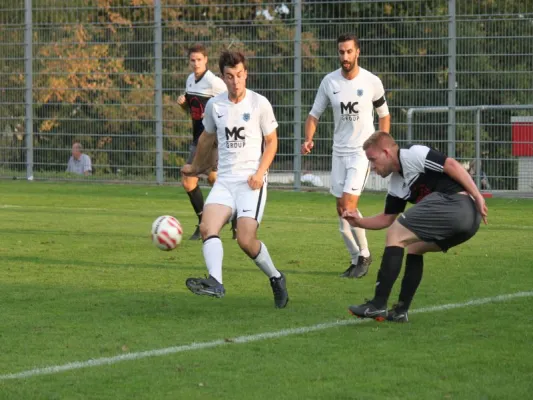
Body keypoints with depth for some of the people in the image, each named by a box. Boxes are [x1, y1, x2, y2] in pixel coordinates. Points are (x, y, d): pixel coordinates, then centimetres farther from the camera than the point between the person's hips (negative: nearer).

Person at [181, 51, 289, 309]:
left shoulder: (260, 104, -2)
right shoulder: (214, 105, 8)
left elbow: (271, 141, 5)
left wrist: (260, 172, -10)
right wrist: (196, 167, 39)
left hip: (251, 182, -4)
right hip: (224, 179, 4)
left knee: (246, 240, -16)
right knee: (207, 227, -23)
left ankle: (276, 278, 10)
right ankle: (215, 282, -38)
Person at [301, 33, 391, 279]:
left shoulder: (372, 82, -6)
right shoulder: (329, 82, 0)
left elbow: (384, 115, 7)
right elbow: (314, 114, 7)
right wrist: (308, 139, -11)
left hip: (363, 150, -4)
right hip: (339, 151, 4)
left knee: (348, 205, -15)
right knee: (341, 209, 5)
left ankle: (364, 255, 1)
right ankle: (356, 260, 17)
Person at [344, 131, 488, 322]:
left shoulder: (414, 155, -2)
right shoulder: (396, 186, 25)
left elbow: (452, 165, -10)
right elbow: (387, 219, 28)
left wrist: (477, 196, -13)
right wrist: (359, 222, 14)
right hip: (466, 221, 10)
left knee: (395, 234, -6)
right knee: (413, 248, 22)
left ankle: (378, 305, -9)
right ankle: (401, 311, 17)